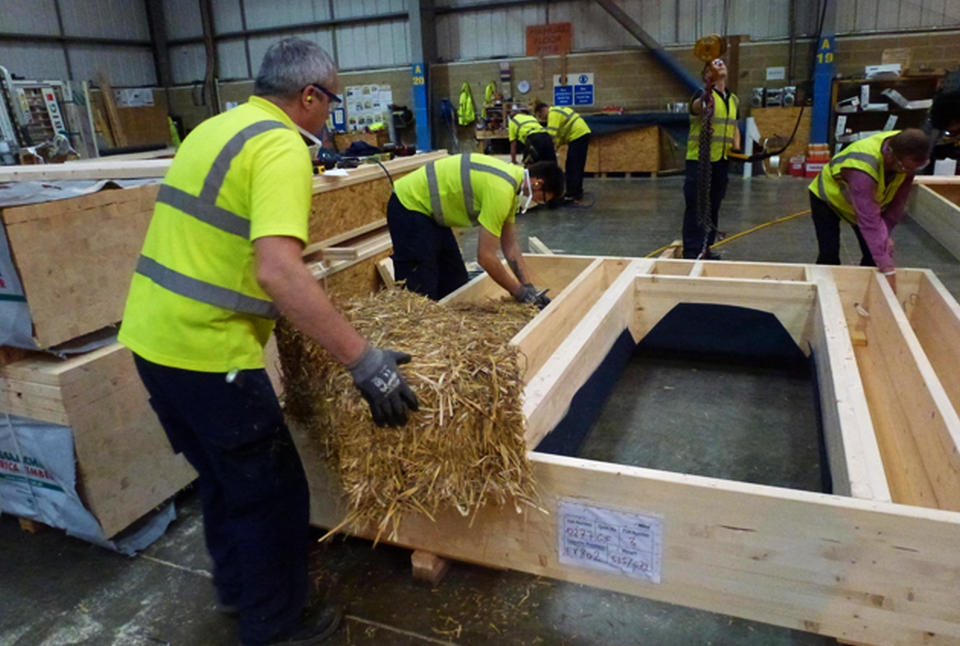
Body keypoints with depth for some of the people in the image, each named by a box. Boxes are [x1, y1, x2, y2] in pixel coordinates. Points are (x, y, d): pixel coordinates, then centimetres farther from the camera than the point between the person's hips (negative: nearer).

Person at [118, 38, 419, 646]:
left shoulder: (214, 128, 14)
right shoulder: (281, 146, -16)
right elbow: (278, 271, -31)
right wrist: (366, 362, -30)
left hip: (151, 333, 10)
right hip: (206, 350, -10)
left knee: (224, 476, 25)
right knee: (273, 492, 8)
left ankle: (238, 586, 45)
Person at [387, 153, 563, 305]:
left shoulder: (511, 180, 5)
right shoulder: (501, 190, -26)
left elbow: (510, 246, 9)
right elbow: (485, 256, -24)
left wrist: (528, 287, 3)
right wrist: (519, 291, -12)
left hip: (429, 210, 10)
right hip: (409, 206, -10)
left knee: (454, 284, 14)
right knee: (420, 294, -10)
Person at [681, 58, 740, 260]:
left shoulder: (734, 100, 13)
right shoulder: (703, 94, -8)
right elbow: (696, 107, -33)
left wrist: (736, 147, 9)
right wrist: (705, 99, -55)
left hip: (722, 160, 7)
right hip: (699, 160, -7)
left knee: (714, 206, 11)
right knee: (696, 206, -5)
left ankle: (706, 248, 21)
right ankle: (691, 251, 0)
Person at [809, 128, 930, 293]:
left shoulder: (907, 155, -26)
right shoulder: (863, 167, -46)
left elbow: (898, 200, -15)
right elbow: (870, 221, -47)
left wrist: (884, 234, -23)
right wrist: (888, 269, -47)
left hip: (870, 201, 6)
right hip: (829, 197, -6)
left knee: (874, 255, -2)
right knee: (829, 255, -13)